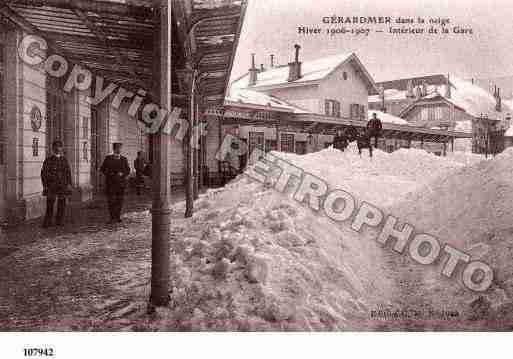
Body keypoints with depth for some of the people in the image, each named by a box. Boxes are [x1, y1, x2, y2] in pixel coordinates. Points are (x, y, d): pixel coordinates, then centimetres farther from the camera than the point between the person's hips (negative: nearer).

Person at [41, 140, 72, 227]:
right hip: (51, 185, -3)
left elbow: (68, 172, 11)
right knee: (50, 204, -5)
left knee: (62, 204, 5)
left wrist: (69, 184, 3)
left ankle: (59, 221, 14)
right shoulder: (48, 160, 2)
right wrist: (45, 186, -5)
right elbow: (43, 173, 1)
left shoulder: (64, 160, 11)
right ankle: (47, 223, 3)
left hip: (63, 185, 3)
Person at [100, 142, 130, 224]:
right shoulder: (108, 158, 5)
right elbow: (102, 169, 7)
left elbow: (128, 171, 10)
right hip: (110, 183, -1)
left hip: (121, 183, 1)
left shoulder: (124, 159, 8)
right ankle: (113, 218, 1)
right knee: (111, 200, -5)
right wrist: (109, 173, -10)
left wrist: (122, 174, -10)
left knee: (119, 200, 3)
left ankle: (117, 217, 14)